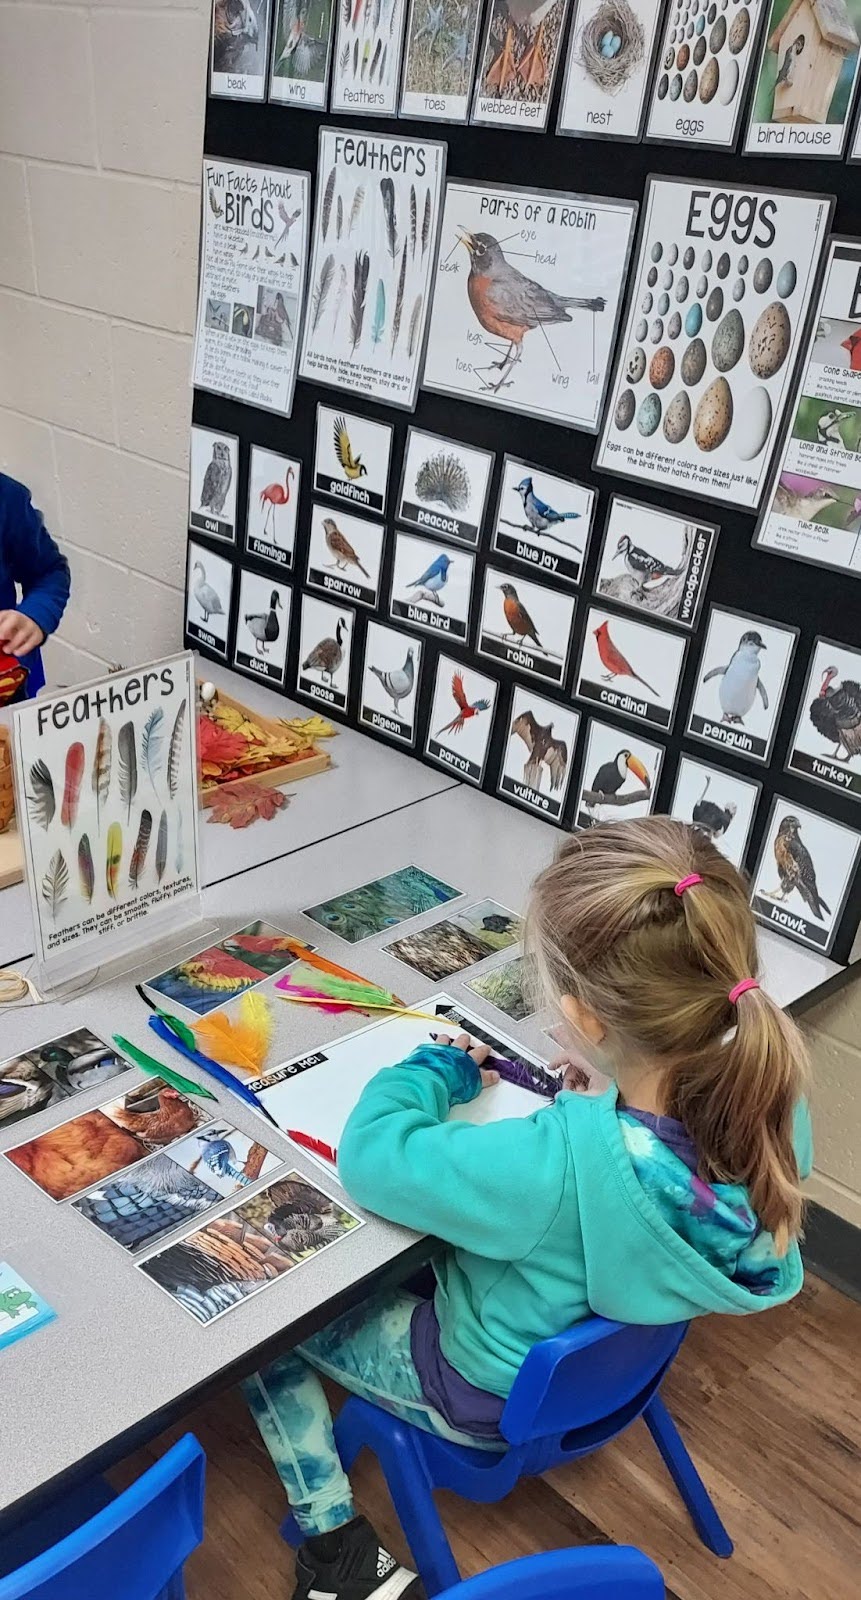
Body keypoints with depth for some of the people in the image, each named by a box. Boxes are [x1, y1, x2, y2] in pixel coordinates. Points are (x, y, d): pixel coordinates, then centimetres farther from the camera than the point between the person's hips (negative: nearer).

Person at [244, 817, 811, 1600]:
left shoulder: (563, 1164, -44)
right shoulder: (775, 1102, -26)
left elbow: (371, 1153, -27)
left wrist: (439, 1068, -13)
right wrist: (605, 1104, -8)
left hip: (494, 1397, -6)